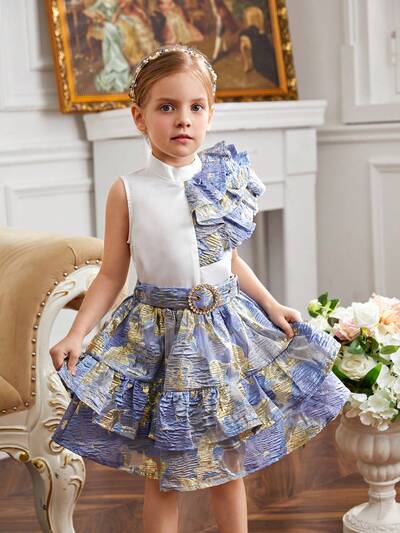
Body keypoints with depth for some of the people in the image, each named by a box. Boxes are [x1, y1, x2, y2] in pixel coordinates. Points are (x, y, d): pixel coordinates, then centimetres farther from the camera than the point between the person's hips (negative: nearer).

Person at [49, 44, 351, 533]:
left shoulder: (225, 180, 1)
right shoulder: (128, 190, -7)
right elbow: (111, 274, -3)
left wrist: (271, 305, 7)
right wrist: (76, 335, -12)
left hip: (225, 327, 3)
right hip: (159, 336, -2)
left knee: (229, 466, 14)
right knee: (161, 475, 6)